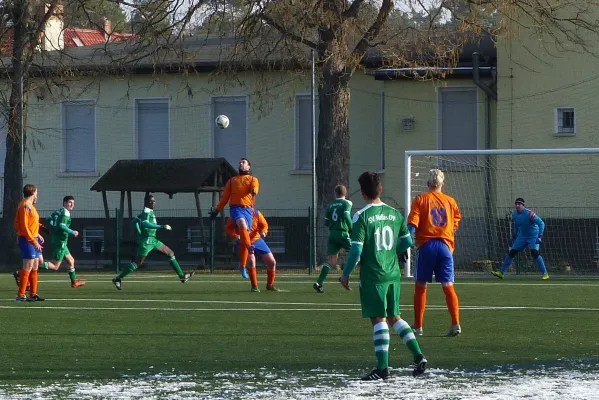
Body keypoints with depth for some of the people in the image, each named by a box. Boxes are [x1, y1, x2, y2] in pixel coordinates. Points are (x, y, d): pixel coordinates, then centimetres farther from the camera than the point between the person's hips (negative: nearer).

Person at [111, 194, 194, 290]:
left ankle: (182, 276, 11)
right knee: (138, 263, -8)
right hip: (146, 241, -10)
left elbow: (135, 220, 24)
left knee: (170, 253, 9)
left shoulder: (149, 212, 13)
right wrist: (162, 227, -37)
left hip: (153, 240, 10)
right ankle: (117, 279, -1)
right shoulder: (146, 212, -16)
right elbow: (144, 224, -34)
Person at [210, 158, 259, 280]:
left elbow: (254, 187, -7)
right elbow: (225, 197, 24)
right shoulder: (232, 181, 23)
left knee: (244, 237, -2)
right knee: (242, 224, -35)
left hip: (248, 209, 0)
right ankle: (249, 247, -42)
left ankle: (242, 266, 4)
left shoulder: (253, 180, 17)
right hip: (235, 207, 0)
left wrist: (254, 191, -32)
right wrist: (217, 210, 19)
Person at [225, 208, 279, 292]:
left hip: (257, 240, 4)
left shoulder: (256, 214, -8)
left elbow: (264, 225, 3)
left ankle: (270, 285, 24)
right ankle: (254, 286, -10)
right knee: (251, 260, -28)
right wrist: (235, 235, -24)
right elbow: (228, 227, -7)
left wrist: (263, 232, -19)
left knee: (272, 262, 1)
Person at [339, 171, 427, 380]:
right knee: (394, 317, 17)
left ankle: (382, 368, -5)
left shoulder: (362, 216, -12)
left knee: (379, 319, -3)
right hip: (393, 274, 5)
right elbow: (407, 241, 10)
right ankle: (418, 356, 8)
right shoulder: (394, 214, 5)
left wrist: (346, 274, -4)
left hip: (372, 277, -5)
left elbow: (356, 249, -14)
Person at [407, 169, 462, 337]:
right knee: (448, 286, 1)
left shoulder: (421, 200, 3)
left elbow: (412, 223, -8)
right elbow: (456, 223, 16)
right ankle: (455, 323, -13)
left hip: (426, 246, -2)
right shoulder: (450, 201, 10)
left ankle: (417, 326, 9)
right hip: (445, 246, 2)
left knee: (420, 286, 8)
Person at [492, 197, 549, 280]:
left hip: (533, 236, -7)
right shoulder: (514, 214, -2)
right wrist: (514, 235, 20)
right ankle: (501, 272, 9)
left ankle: (545, 274, -16)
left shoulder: (529, 213, -24)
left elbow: (541, 223, -23)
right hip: (522, 237, 7)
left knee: (534, 253, -23)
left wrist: (540, 235, -30)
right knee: (511, 252, 3)